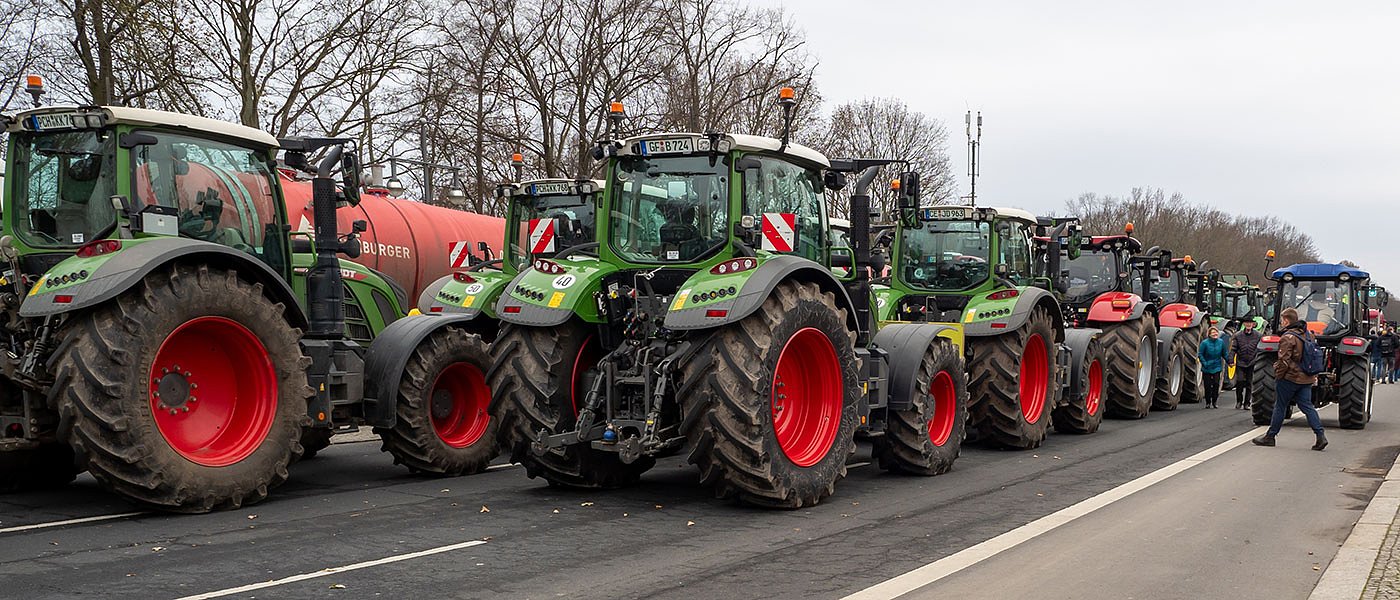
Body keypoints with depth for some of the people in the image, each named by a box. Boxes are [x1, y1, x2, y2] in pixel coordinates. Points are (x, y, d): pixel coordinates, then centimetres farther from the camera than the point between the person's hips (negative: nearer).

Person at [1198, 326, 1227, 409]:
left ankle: (1215, 402, 7)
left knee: (1216, 384, -5)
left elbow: (1224, 354, 9)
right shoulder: (1205, 343, -12)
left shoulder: (1221, 342, -2)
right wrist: (1204, 363, -16)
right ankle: (1208, 402, 14)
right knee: (1208, 385, 2)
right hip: (1207, 368, -2)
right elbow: (1200, 354, -8)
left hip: (1217, 367, 2)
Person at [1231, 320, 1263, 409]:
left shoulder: (1258, 336, 2)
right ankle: (1239, 401, 12)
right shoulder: (1238, 335, 2)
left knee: (1249, 384, 4)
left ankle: (1247, 403, 13)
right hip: (1240, 363, 0)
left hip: (1252, 364, 0)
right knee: (1240, 382, -7)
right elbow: (1233, 349, 2)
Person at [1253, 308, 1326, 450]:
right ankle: (1320, 436, -6)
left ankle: (1270, 436, 14)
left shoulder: (1288, 337, -17)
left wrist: (1277, 375, -8)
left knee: (1280, 407, 4)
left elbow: (1283, 361, -21)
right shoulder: (1308, 334, 10)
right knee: (1307, 406, 6)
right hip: (1306, 379, 7)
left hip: (1290, 378, -7)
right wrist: (1314, 375, 23)